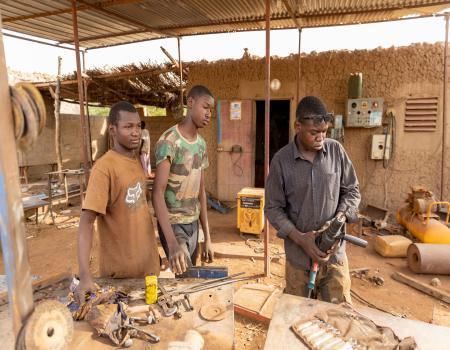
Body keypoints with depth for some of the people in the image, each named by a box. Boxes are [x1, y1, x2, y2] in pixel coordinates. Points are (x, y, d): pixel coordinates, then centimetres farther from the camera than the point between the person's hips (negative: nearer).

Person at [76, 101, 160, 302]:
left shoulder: (137, 159, 2)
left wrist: (152, 251, 14)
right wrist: (85, 276, -32)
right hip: (121, 269, -7)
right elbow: (86, 222, -24)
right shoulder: (104, 168, -21)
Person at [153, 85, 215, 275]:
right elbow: (158, 193, -24)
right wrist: (172, 243, -33)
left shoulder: (201, 143, 5)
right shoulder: (169, 141, -18)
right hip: (173, 224, -7)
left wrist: (207, 237, 7)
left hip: (193, 223, 7)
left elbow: (200, 191, 8)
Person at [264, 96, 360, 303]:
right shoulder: (281, 160, -9)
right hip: (298, 255, -1)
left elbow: (352, 190, 6)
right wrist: (299, 238, -16)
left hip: (335, 253, 1)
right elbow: (273, 208, -5)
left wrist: (339, 218, -11)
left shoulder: (336, 151, -3)